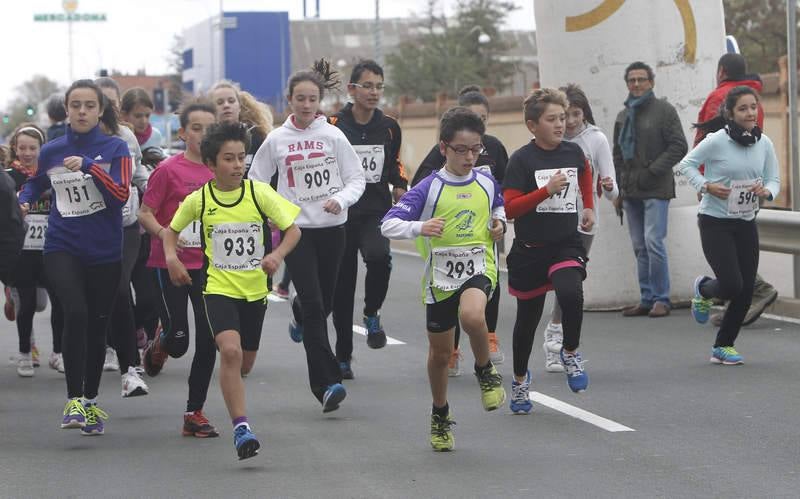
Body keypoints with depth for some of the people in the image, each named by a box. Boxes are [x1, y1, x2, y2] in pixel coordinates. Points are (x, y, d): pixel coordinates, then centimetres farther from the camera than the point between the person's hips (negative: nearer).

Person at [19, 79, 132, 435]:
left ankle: (90, 402, 26)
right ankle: (74, 400, -16)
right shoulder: (51, 152, 5)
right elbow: (35, 183, 25)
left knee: (97, 327, 9)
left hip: (104, 253, 0)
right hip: (62, 248, 0)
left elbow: (121, 194, -13)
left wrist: (89, 165, -23)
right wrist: (23, 201, 4)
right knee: (75, 313, -22)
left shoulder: (115, 149, -1)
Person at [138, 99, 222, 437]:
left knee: (208, 340, -1)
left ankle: (195, 413, 10)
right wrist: (164, 233, -26)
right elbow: (145, 213, -8)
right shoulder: (169, 170, -8)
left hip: (208, 266, 4)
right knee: (178, 340, -4)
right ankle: (159, 347, 35)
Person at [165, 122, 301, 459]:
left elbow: (293, 229, 0)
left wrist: (278, 254, -19)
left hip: (254, 289, 2)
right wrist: (171, 257, -7)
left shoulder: (260, 193, -7)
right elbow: (172, 230, 13)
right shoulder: (198, 200, -5)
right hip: (218, 288, -2)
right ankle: (241, 428, -23)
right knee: (230, 350, -24)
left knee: (244, 362, 13)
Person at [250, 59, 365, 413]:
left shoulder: (332, 135, 0)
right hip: (295, 228, -2)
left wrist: (340, 200, -17)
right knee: (313, 306, -11)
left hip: (332, 228, 2)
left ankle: (299, 316, 53)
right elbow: (256, 182, 11)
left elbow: (356, 178, 2)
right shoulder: (276, 140, 1)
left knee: (324, 302, 13)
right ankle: (326, 384, -13)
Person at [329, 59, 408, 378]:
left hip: (376, 211, 1)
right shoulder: (333, 126, -5)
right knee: (343, 285, 5)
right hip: (341, 214, -1)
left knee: (379, 257, -31)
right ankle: (342, 357, 19)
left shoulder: (389, 127, 6)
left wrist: (400, 187, 5)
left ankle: (372, 314, -4)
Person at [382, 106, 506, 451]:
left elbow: (498, 206, 25)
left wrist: (499, 223, 3)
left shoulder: (486, 183, 1)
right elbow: (388, 224, -17)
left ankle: (486, 374, -6)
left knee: (472, 316, -34)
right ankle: (440, 416, 36)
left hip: (479, 267, 0)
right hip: (440, 276, 0)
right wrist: (420, 228, -34)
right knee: (440, 353, 12)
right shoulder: (429, 189, -10)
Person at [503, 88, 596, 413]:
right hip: (529, 249, -1)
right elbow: (509, 208, -17)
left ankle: (570, 353, -2)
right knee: (528, 317, 12)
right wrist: (546, 190, -24)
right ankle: (520, 379, 33)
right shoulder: (522, 160, -11)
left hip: (566, 244, 2)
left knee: (571, 294, -28)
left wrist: (589, 206, 26)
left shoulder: (573, 152, 1)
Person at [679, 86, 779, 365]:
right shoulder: (717, 141, -14)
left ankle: (723, 346, 21)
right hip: (715, 222, -5)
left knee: (746, 290, 3)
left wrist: (767, 191, -15)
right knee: (732, 285, -13)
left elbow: (774, 179, 7)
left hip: (746, 222, 5)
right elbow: (686, 164, -5)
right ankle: (703, 289, 24)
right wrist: (706, 186, -19)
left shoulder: (764, 143, 0)